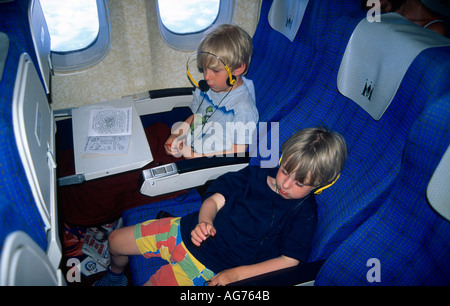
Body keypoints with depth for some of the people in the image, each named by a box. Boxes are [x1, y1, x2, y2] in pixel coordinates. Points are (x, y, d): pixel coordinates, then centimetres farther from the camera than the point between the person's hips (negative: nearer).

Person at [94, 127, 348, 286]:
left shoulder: (304, 213, -10)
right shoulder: (256, 175, 1)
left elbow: (290, 260, -15)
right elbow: (215, 199, 1)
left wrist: (236, 274, -20)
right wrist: (204, 222, -21)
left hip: (205, 264, -4)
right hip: (188, 229, 5)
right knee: (116, 241, 10)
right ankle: (116, 277, 45)